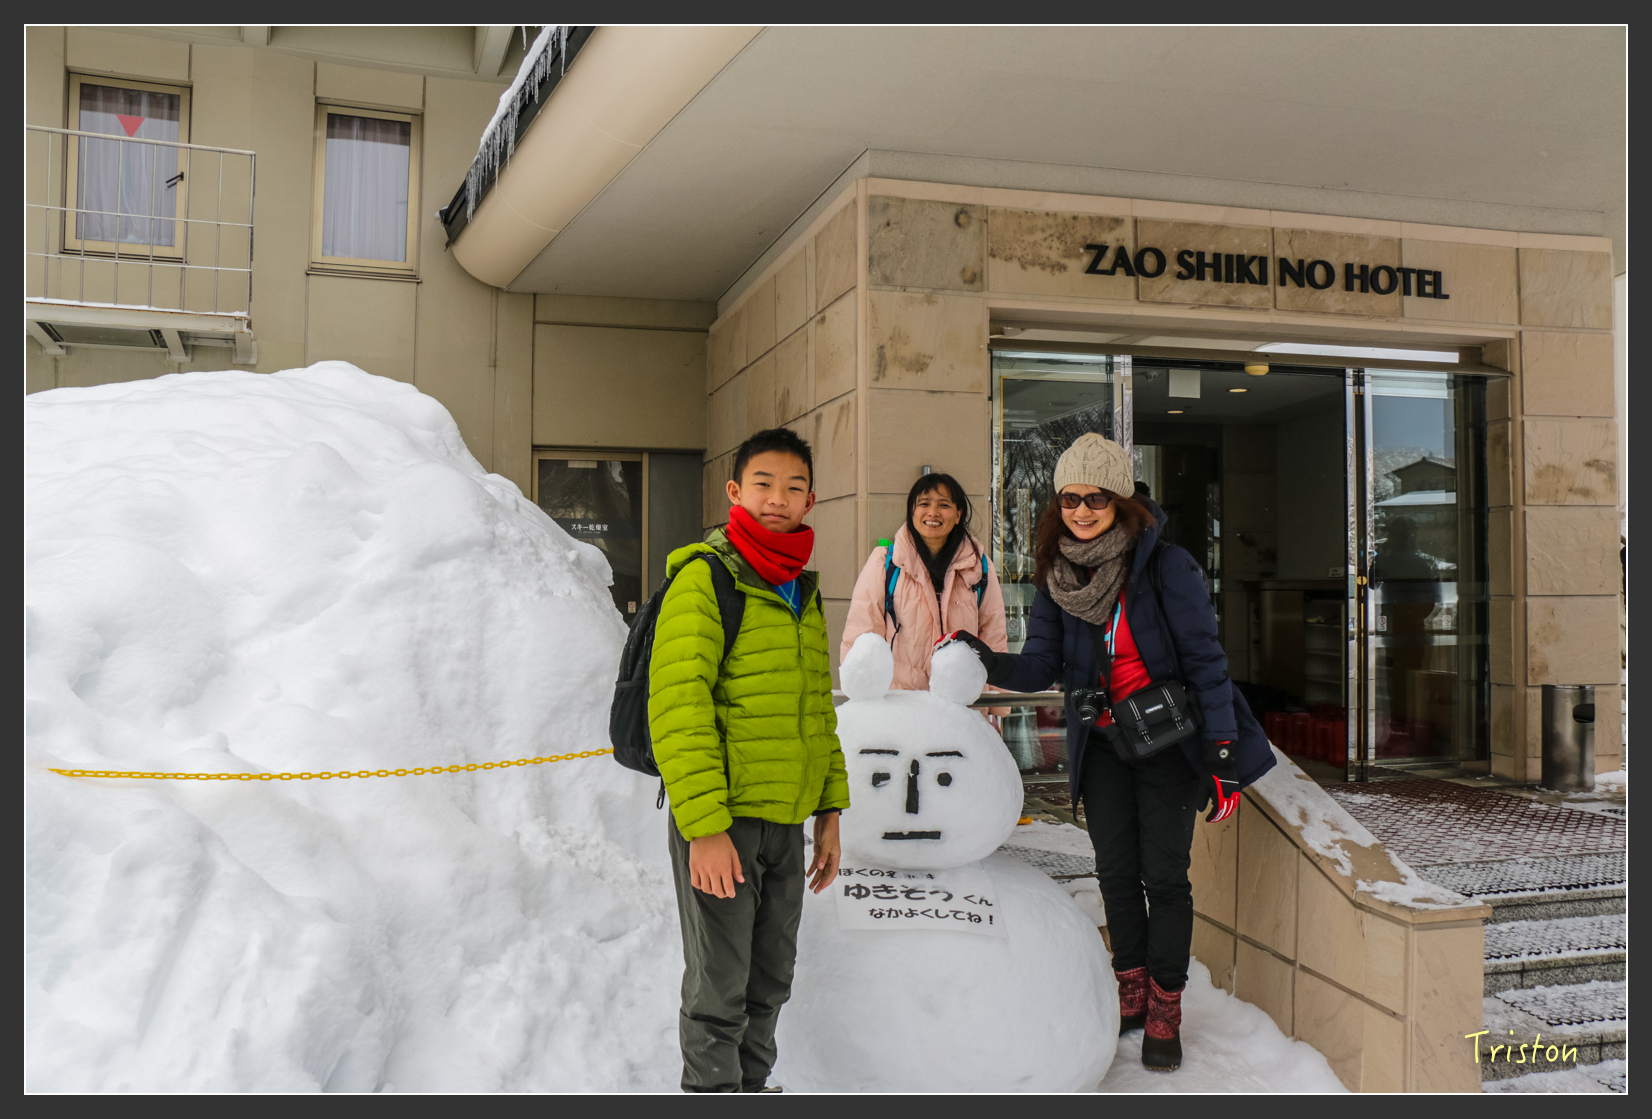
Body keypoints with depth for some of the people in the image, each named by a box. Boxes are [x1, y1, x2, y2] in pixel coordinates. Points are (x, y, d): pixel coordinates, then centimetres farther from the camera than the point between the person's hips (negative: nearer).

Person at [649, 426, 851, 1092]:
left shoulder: (804, 592, 13)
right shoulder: (704, 577, -11)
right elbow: (678, 707, -17)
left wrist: (830, 810, 14)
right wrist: (705, 825, -21)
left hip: (787, 820, 7)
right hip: (720, 819, -7)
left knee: (770, 981, 18)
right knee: (719, 990, 3)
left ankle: (752, 1082, 36)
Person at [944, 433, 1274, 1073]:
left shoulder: (1166, 565, -14)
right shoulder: (1057, 575, -1)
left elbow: (1204, 659, -12)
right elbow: (1041, 666, -4)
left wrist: (1224, 754, -15)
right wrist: (988, 662, -24)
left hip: (1168, 738, -3)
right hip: (1101, 743, 4)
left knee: (1164, 873, -1)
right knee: (1115, 871, 9)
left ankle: (1165, 1011, 15)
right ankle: (1132, 993, 28)